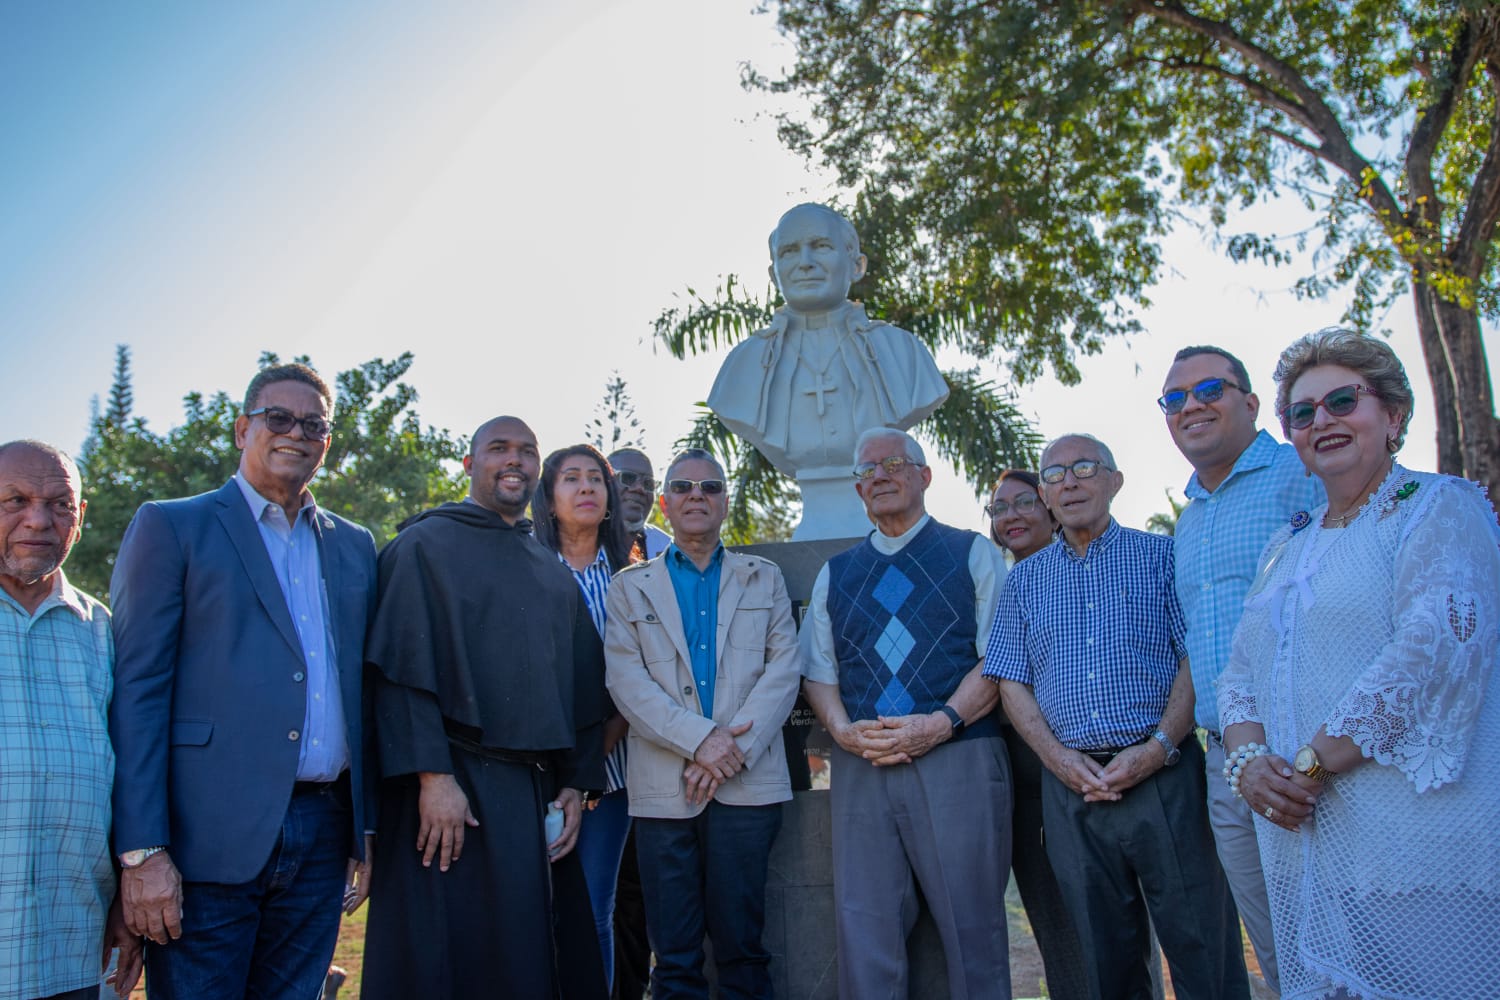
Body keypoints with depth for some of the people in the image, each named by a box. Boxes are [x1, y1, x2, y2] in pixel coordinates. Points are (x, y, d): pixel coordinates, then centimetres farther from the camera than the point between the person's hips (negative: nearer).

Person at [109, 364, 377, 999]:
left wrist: (367, 831, 10)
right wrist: (141, 851, -12)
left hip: (322, 839, 4)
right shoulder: (171, 527, 1)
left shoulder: (354, 546, 14)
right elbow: (136, 689, -5)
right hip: (209, 839, -4)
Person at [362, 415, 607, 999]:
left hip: (539, 795, 6)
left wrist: (576, 783, 5)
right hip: (455, 786, -5)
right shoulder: (426, 544, 0)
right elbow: (403, 668, -10)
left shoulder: (554, 573, 16)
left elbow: (581, 685, 14)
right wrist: (432, 776, -19)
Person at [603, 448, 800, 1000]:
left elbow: (783, 669, 3)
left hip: (746, 782, 0)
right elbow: (625, 678, -1)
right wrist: (698, 740, -13)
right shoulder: (630, 587, 12)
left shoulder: (764, 578, 13)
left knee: (741, 941, 5)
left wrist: (735, 747, -11)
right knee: (673, 952, 5)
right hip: (663, 785, 0)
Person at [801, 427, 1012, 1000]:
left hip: (957, 760, -2)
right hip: (860, 769, 3)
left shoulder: (974, 554, 8)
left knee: (972, 935, 3)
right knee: (864, 935, 4)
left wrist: (942, 722, -15)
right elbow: (818, 672, 15)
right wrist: (844, 729, -6)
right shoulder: (834, 576, 18)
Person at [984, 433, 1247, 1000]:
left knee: (1201, 942, 0)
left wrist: (1159, 747, -14)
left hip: (1163, 774, -2)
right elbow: (1012, 681, 8)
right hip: (1070, 784, 3)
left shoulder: (1161, 555, 6)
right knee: (1106, 950, 11)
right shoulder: (1024, 580, 13)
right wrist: (1058, 756, -7)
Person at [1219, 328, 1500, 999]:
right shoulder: (1286, 545, 17)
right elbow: (1239, 673, 14)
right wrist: (1248, 758, -7)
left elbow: (1437, 650, -18)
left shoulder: (1440, 507, -3)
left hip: (1420, 849, -6)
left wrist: (1307, 765, -17)